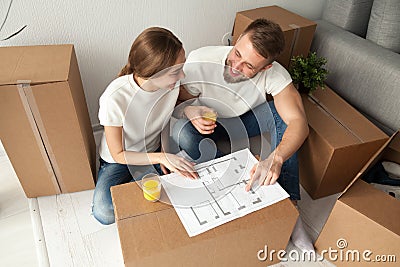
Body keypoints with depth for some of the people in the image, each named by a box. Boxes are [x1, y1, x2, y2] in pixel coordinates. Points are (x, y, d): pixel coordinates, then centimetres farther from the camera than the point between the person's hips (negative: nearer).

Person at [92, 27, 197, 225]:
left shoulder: (173, 82, -19)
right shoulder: (115, 98, -33)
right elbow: (118, 154, -21)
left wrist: (165, 156, -12)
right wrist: (162, 157, -32)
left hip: (153, 152, 4)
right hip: (118, 160, -3)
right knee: (104, 213, -25)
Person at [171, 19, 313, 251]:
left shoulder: (275, 75, -27)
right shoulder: (199, 62, -31)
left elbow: (299, 122, -34)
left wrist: (276, 158, -52)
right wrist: (190, 111, -42)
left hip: (245, 120, 2)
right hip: (208, 122, -1)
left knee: (282, 112, -25)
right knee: (183, 134, -34)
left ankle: (288, 204, -21)